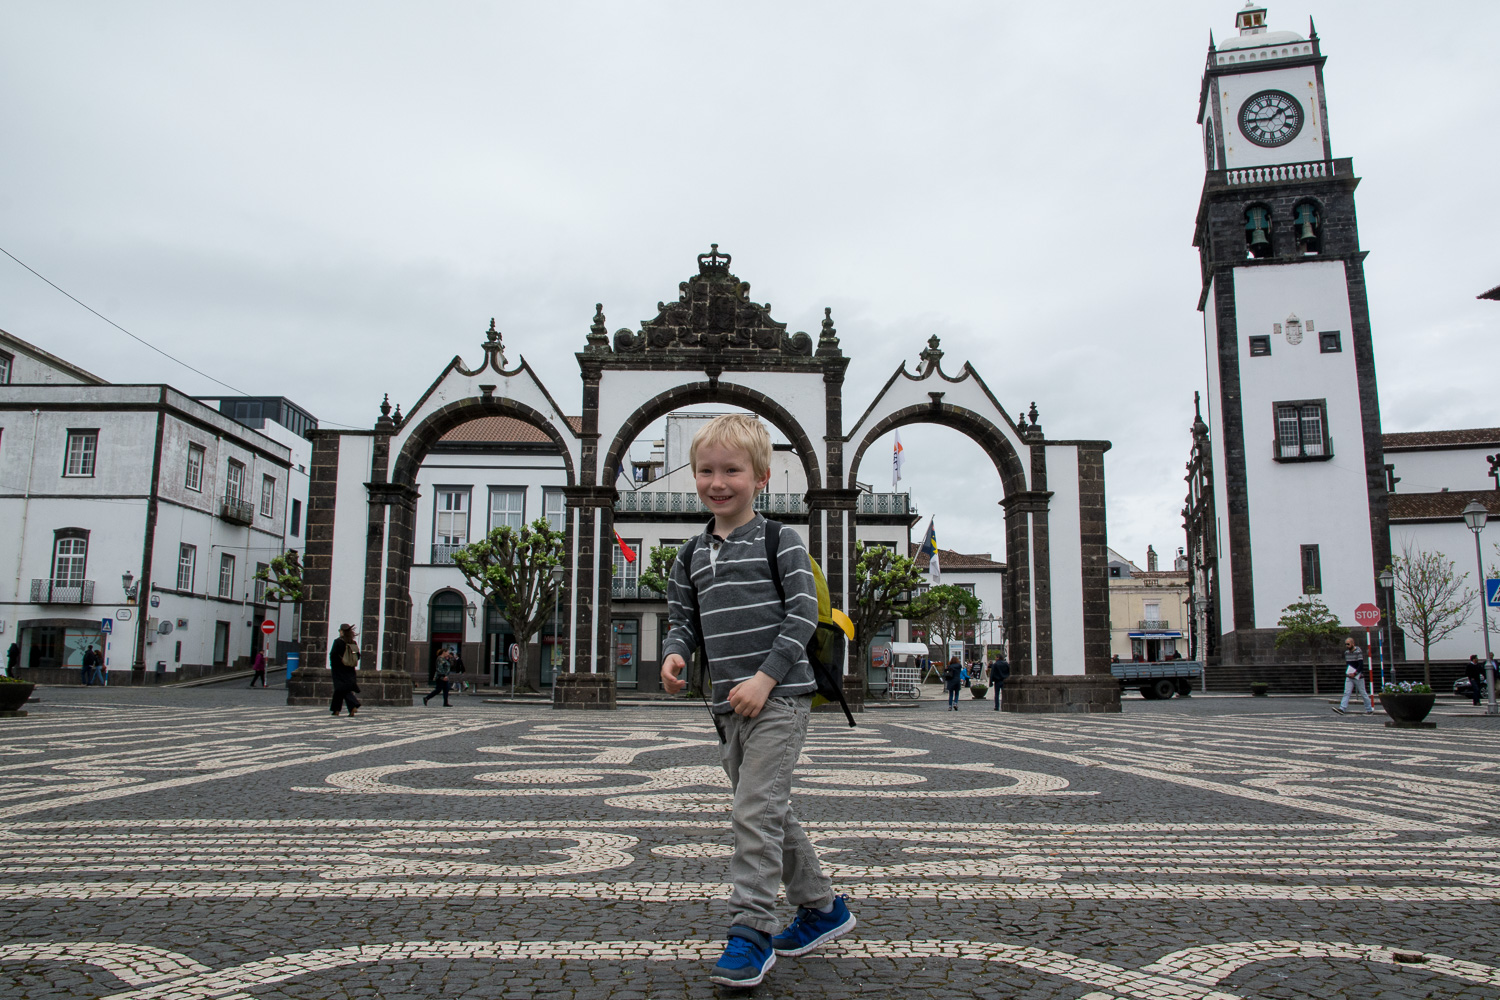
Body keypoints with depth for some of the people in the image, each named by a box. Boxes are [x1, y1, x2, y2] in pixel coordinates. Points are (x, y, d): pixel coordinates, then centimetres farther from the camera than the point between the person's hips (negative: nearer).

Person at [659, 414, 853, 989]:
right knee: (768, 814, 15)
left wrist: (765, 679, -18)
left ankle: (751, 932, -3)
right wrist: (675, 654, -8)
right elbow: (683, 619, 14)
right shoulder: (692, 557, 11)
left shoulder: (780, 543, -5)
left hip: (778, 698, -7)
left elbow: (802, 615, -11)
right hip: (728, 705, 7)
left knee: (754, 811, -13)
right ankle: (822, 908, 31)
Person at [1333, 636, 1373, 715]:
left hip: (1358, 677, -6)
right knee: (1347, 692, -6)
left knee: (1363, 693, 5)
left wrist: (1354, 674, -18)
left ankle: (1369, 709, 20)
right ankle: (1342, 709, -16)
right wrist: (1347, 672, 3)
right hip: (1349, 677, 6)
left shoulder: (1358, 652, -11)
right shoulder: (1346, 652, 10)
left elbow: (1361, 665, -17)